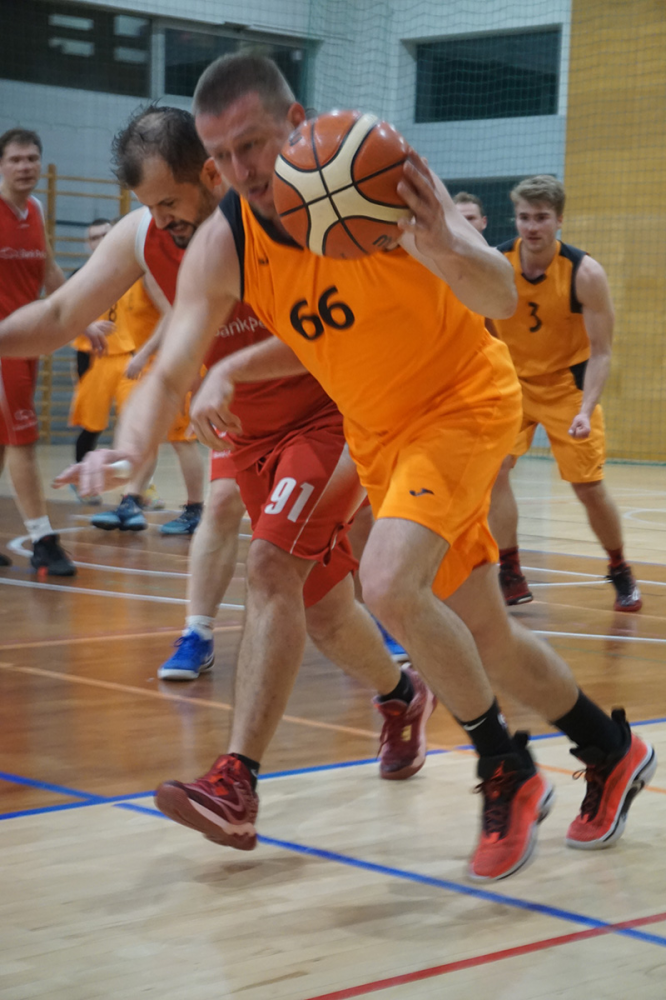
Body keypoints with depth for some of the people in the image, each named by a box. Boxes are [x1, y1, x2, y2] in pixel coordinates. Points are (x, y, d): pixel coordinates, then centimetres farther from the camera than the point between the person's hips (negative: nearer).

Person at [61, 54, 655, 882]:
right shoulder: (222, 247, -12)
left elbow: (502, 302, -27)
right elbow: (169, 376, -12)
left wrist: (444, 247, -49)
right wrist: (131, 445, -33)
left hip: (463, 402, -6)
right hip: (378, 431, 6)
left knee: (389, 581, -28)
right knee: (483, 638, 13)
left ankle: (509, 777, -8)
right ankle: (612, 755, 38)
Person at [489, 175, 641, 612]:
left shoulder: (585, 274, -22)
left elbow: (601, 353, -18)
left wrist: (585, 410, -31)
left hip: (567, 383, -2)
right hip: (512, 379, 2)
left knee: (590, 489, -1)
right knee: (493, 468, -16)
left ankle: (621, 572, 24)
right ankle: (511, 578, -6)